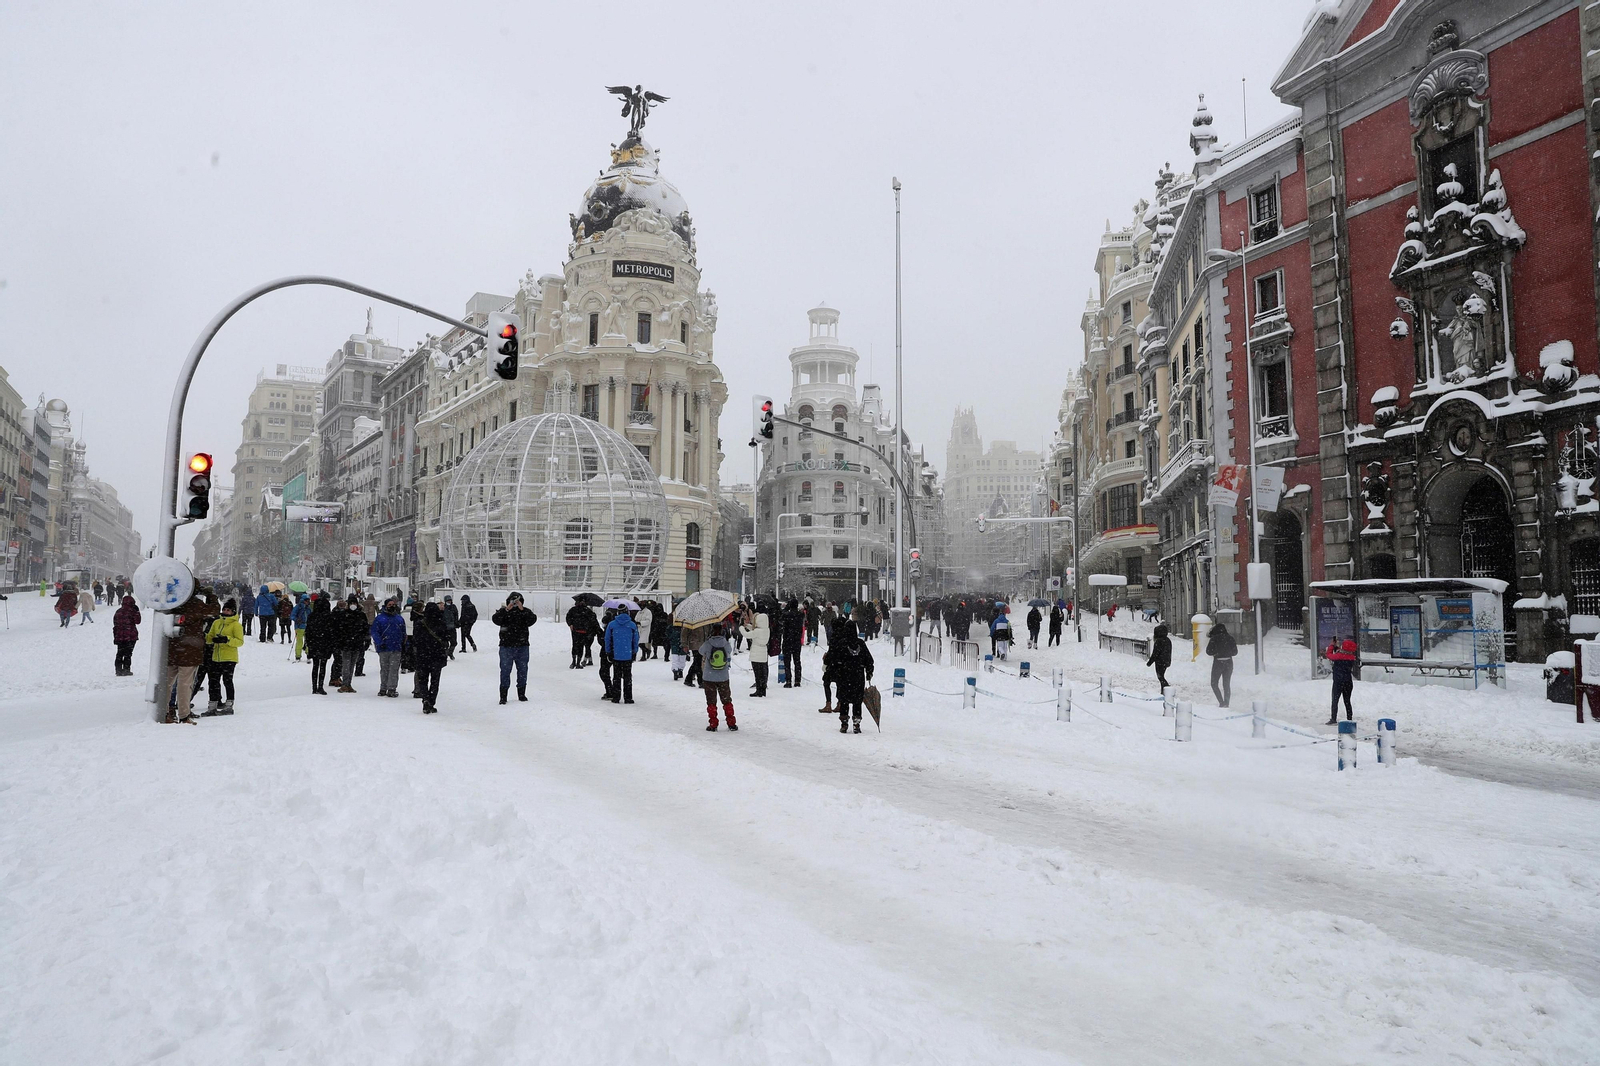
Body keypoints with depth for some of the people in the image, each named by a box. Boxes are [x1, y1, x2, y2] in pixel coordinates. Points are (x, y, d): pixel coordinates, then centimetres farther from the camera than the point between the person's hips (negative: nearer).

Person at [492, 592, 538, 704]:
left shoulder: (525, 612, 5)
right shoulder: (503, 611, 4)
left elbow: (532, 619, -13)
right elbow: (495, 619, -15)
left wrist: (522, 609, -21)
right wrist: (507, 610, -23)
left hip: (522, 646, 2)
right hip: (506, 646, -1)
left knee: (522, 670, 8)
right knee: (505, 670, -2)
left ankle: (522, 693, 20)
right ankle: (503, 695, 3)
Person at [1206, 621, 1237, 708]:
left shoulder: (1214, 639, -11)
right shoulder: (1230, 638, 1)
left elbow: (1209, 651, -12)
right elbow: (1235, 652, 6)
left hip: (1218, 663, -4)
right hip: (1229, 662, 4)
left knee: (1214, 684, 7)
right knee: (1227, 684, 14)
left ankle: (1221, 702, -9)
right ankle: (1226, 704, 14)